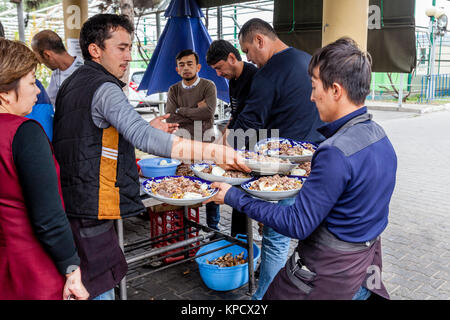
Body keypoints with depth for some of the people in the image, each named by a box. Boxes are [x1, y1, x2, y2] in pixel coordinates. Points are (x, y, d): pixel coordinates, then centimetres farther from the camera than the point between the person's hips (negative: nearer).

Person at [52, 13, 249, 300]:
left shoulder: (72, 83, 15)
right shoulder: (103, 88, -18)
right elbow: (144, 138, -32)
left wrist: (146, 128, 15)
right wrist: (215, 152, -36)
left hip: (70, 199, 10)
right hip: (92, 208, -10)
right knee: (101, 287, 0)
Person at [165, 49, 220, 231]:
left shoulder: (208, 86, 2)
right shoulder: (174, 90, 10)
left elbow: (209, 112, -16)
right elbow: (170, 119, -2)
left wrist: (181, 111, -7)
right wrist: (196, 112, -10)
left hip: (205, 142, -2)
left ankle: (213, 226, 15)